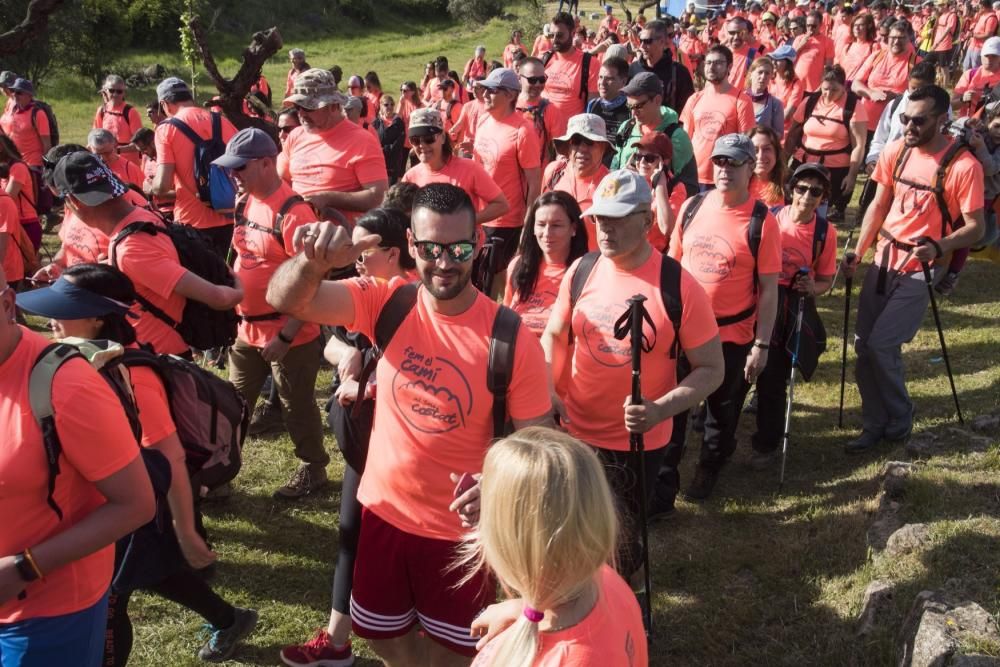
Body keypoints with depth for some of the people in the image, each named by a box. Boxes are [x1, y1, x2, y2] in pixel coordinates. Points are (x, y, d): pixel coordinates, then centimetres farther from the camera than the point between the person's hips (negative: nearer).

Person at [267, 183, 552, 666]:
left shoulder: (512, 338, -18)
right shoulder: (386, 302, -11)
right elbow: (285, 299, -23)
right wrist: (313, 261, -46)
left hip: (460, 527, -3)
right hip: (384, 511, 3)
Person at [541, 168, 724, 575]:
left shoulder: (678, 287, -17)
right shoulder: (580, 272, -5)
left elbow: (711, 368, -12)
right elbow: (553, 335, 9)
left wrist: (661, 409, -27)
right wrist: (548, 390, -8)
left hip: (640, 442, -3)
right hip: (574, 432, 3)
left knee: (619, 541, 15)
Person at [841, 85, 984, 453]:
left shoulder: (964, 166, -16)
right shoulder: (895, 151, 0)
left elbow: (975, 227, -15)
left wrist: (939, 246, -33)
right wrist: (858, 252, 1)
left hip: (920, 268, -5)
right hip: (883, 259, 6)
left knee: (882, 343, -12)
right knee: (863, 344, 5)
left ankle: (899, 421, 11)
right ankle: (875, 424, 20)